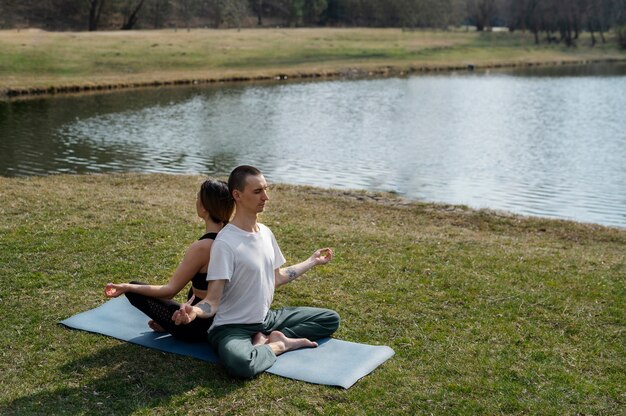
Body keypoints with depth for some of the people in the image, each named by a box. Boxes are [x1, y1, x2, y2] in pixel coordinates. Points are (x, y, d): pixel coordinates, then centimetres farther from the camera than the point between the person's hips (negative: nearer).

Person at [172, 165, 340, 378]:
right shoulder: (225, 243, -21)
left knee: (331, 319, 9)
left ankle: (270, 340, -4)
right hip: (232, 327, -8)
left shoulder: (265, 232, 4)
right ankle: (279, 344, -11)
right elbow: (213, 300, -22)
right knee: (241, 364, -42)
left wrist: (312, 261, 28)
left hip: (266, 319, 8)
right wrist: (194, 311, -44)